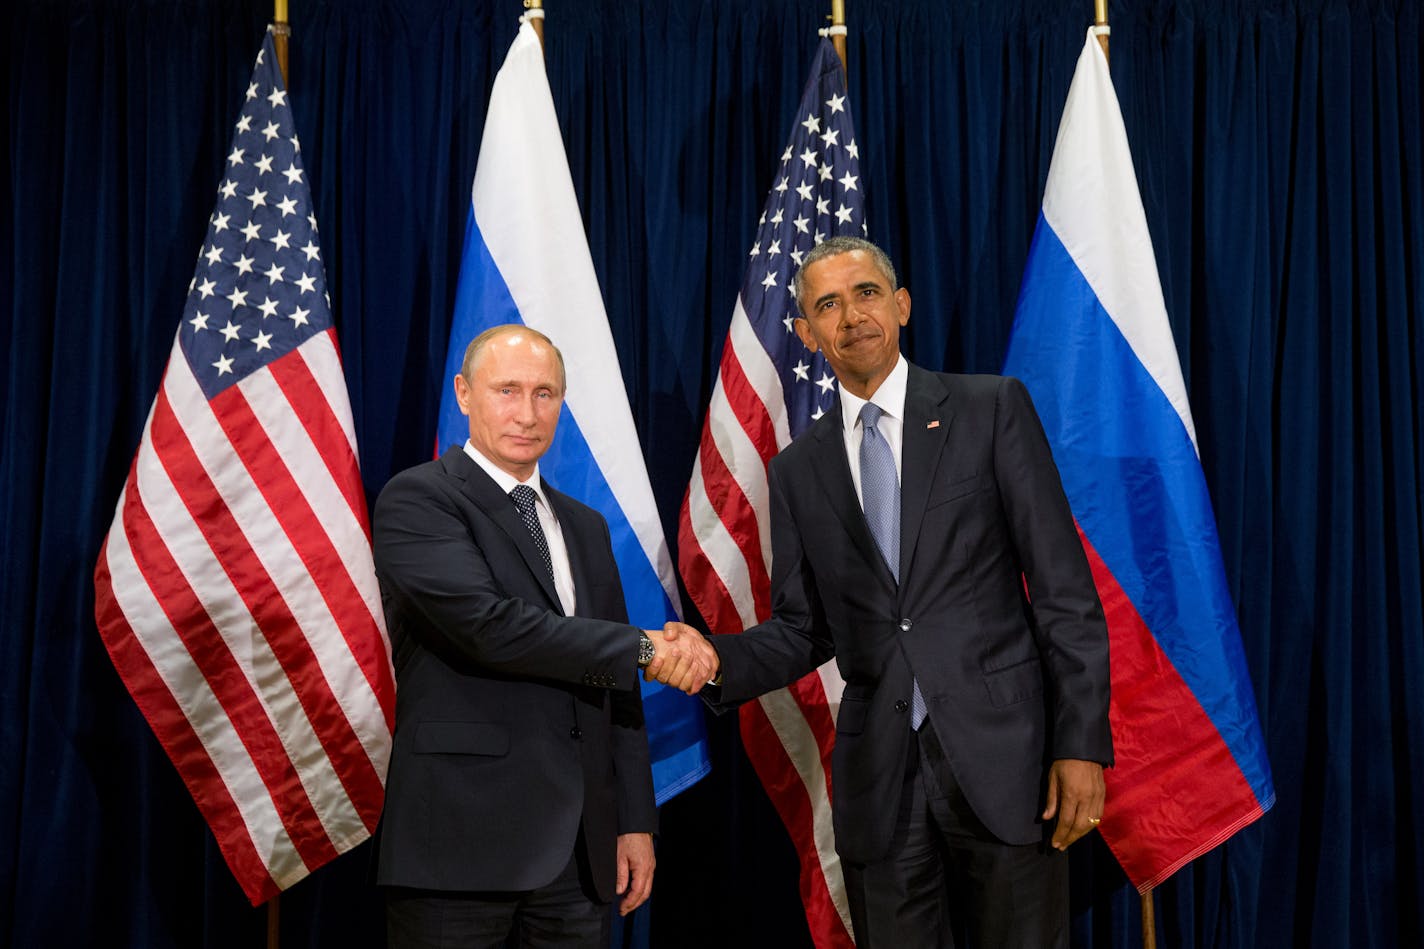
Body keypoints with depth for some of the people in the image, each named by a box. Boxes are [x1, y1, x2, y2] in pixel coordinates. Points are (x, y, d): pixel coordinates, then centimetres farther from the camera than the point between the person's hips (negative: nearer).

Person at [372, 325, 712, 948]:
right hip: (463, 843, -6)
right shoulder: (416, 498, -5)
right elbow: (489, 625, -20)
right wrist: (645, 647, -13)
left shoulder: (585, 528, 17)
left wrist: (635, 820, 12)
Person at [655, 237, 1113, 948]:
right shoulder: (799, 469, 11)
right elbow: (802, 630, 12)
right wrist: (717, 658, -9)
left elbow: (1063, 588, -2)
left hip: (1002, 753, -2)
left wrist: (1082, 744, -8)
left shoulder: (991, 409, 1)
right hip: (880, 778, 3)